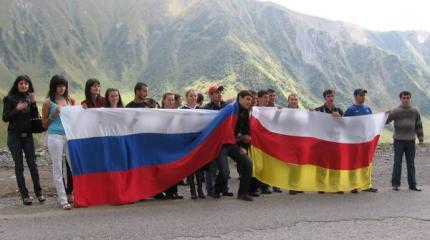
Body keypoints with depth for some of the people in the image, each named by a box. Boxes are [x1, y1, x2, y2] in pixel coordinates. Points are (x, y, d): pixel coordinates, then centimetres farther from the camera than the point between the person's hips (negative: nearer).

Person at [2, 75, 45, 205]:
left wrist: (33, 103, -10)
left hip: (28, 135, 3)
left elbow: (35, 116, 3)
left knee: (32, 164, 1)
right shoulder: (10, 99, -1)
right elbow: (5, 118, -6)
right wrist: (17, 109, -20)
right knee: (19, 165, 2)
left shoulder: (29, 98, 8)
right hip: (14, 136, -2)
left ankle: (38, 192, 9)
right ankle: (24, 195, 6)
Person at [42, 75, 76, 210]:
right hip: (55, 137, -4)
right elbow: (44, 124, 5)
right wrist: (54, 115, -10)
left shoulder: (69, 101, 13)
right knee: (58, 169, 0)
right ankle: (63, 200, 3)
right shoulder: (48, 103, 2)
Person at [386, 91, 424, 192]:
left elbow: (419, 125, 11)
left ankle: (412, 184, 14)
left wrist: (421, 138, 6)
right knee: (397, 163, 0)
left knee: (411, 163, 8)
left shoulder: (415, 111, 7)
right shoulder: (395, 111, -2)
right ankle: (395, 184, 6)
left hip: (411, 141, 3)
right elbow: (385, 120, -11)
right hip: (399, 140, -3)